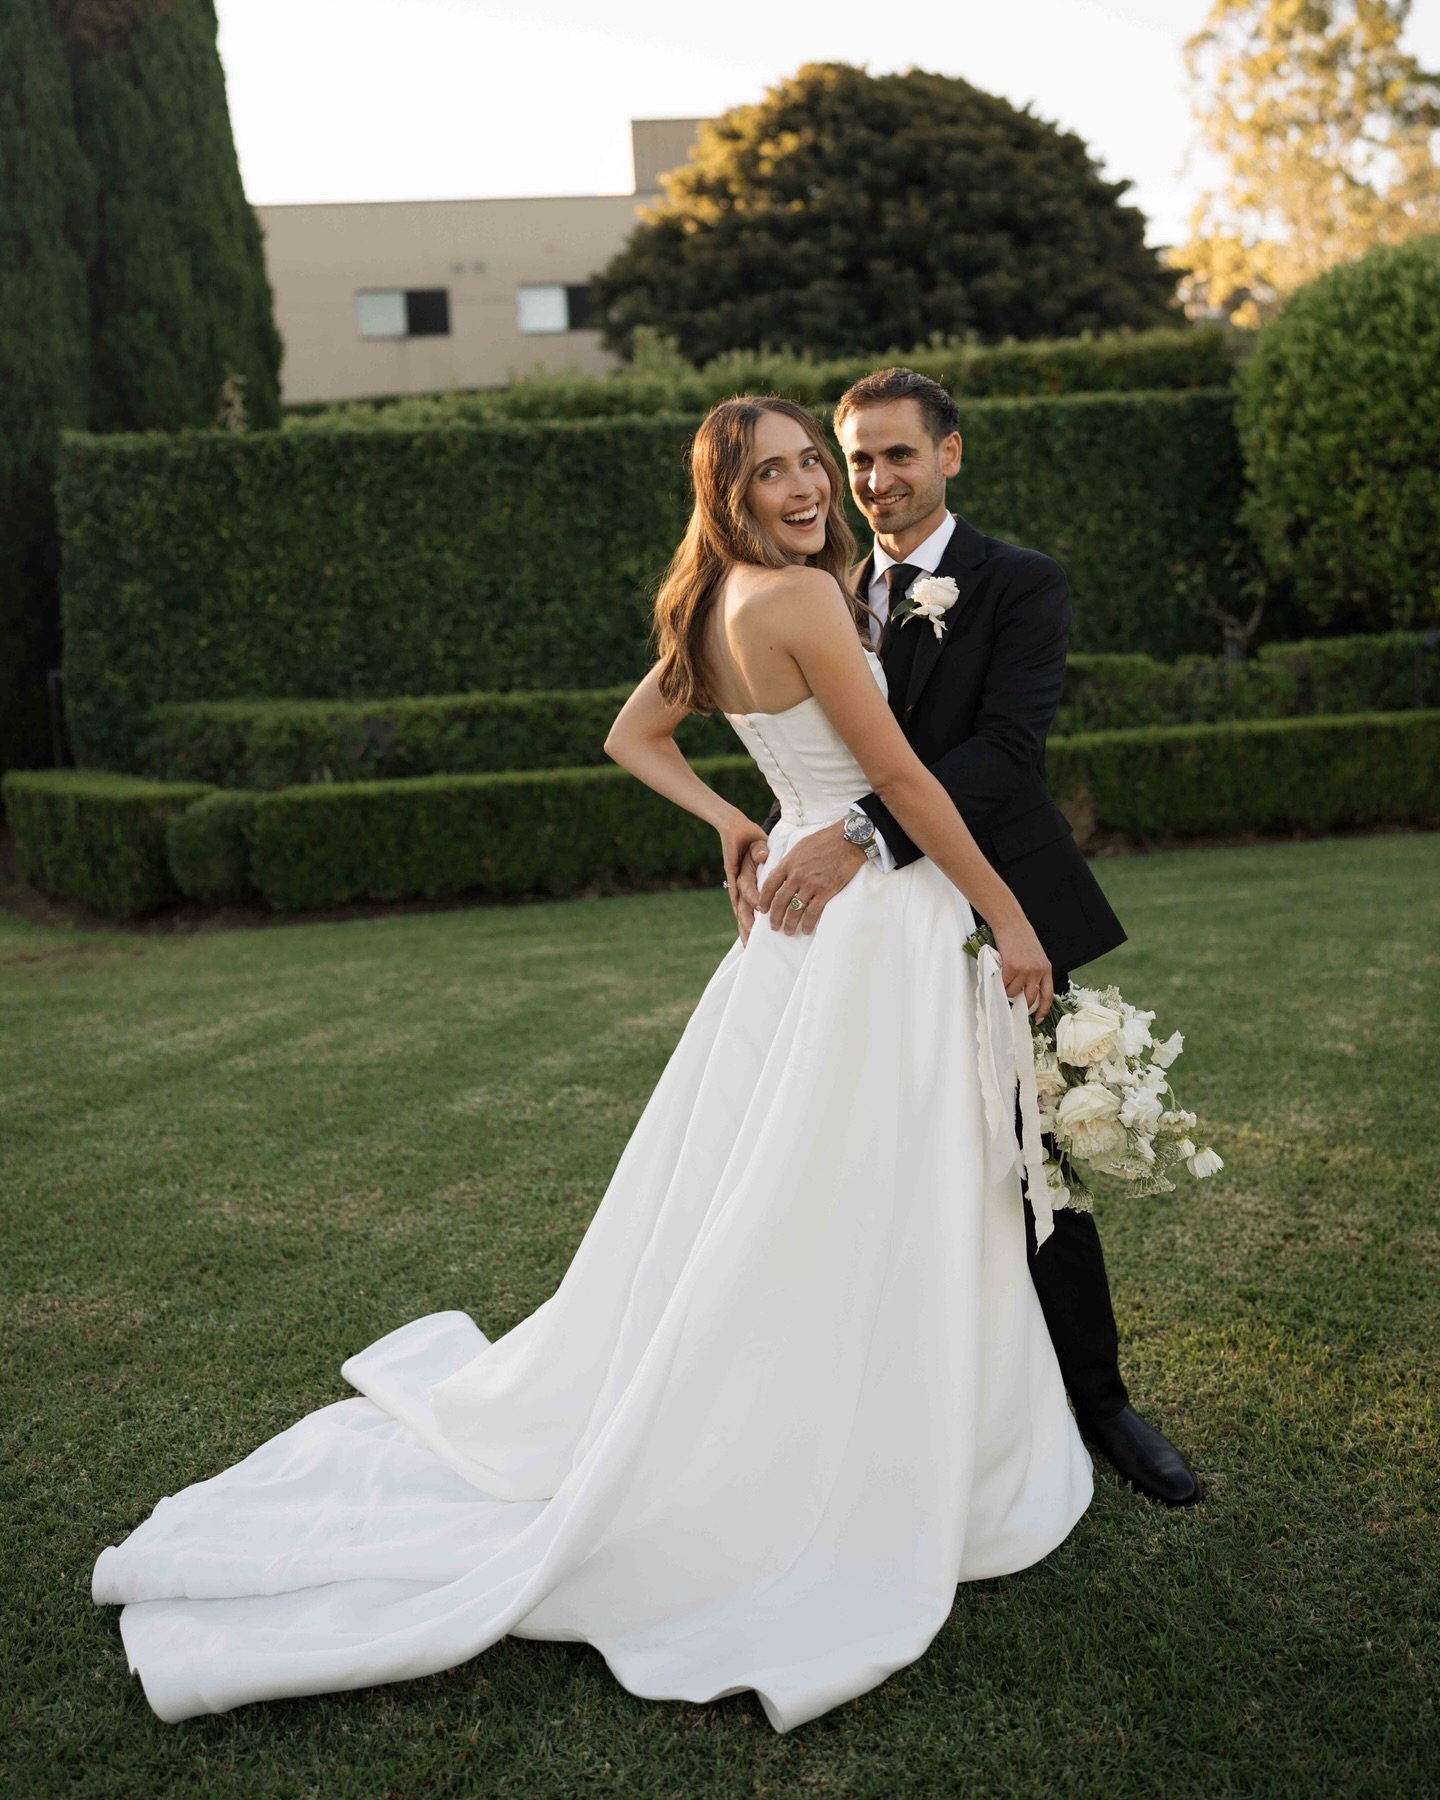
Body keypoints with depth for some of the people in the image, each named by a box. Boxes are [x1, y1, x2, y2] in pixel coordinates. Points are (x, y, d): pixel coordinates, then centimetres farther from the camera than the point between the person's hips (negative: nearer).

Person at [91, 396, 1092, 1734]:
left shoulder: (714, 612, 9)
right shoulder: (800, 594, -18)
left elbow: (631, 736, 22)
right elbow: (904, 781, -17)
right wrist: (1010, 918, -9)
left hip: (803, 904, 9)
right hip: (874, 927, -9)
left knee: (753, 1223, 18)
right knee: (845, 1228, 0)